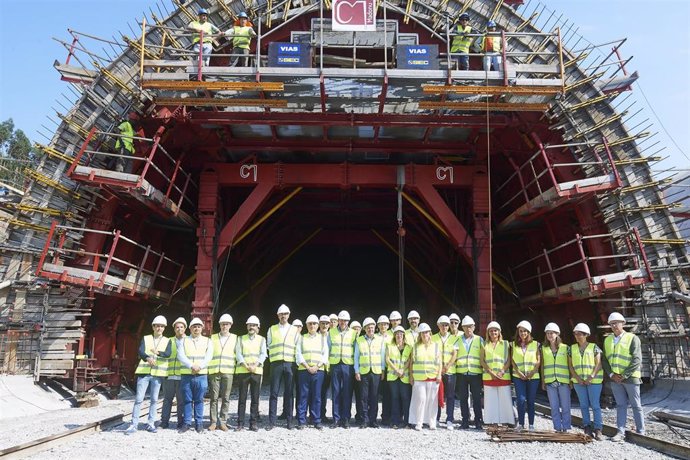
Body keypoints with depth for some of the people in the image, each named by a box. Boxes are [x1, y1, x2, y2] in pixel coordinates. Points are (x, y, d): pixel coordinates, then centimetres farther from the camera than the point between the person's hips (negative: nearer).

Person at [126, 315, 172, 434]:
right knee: (139, 399, -2)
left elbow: (168, 353, -9)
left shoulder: (167, 341, 9)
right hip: (144, 372, 0)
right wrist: (148, 358, -31)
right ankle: (134, 425, 3)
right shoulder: (145, 338, 9)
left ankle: (151, 424, 14)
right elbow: (141, 351, -9)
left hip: (158, 374, 1)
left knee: (154, 400, 5)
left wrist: (158, 352, -31)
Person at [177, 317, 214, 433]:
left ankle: (199, 423, 9)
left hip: (201, 375, 0)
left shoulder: (207, 341, 11)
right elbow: (181, 356, -3)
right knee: (187, 400, 3)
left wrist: (199, 366, -17)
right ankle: (187, 423, 10)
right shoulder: (184, 341, 10)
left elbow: (208, 356, -1)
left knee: (199, 400, 2)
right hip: (186, 375, 0)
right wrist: (191, 366, -16)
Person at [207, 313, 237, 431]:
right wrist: (206, 366, 1)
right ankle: (213, 422, 6)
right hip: (214, 371, 1)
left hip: (227, 372, 0)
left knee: (225, 398, 0)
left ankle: (223, 421, 7)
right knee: (214, 398, 0)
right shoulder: (213, 338, 12)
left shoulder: (235, 338, 10)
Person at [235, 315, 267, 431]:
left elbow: (263, 354, 1)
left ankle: (253, 423, 8)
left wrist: (255, 365, -15)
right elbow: (238, 353, 1)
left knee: (255, 399, 2)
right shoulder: (241, 339, 11)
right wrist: (246, 365, -15)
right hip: (242, 371, 0)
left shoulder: (261, 339, 12)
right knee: (242, 398, 0)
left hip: (257, 371, 1)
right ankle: (240, 423, 5)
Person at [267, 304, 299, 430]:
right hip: (276, 363, 0)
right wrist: (275, 356, 7)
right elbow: (269, 345, 14)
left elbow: (298, 348, 10)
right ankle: (271, 421, 0)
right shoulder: (272, 329, 11)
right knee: (274, 393, -2)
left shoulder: (294, 330, 10)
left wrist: (295, 361, 4)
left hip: (290, 363, 0)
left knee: (289, 393, 2)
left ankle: (289, 421, 8)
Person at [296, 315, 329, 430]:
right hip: (304, 370, 0)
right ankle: (301, 421, 4)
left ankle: (317, 421, 6)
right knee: (303, 395, -1)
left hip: (318, 370, 0)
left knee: (316, 396, 0)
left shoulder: (322, 338, 12)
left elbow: (325, 354, 5)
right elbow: (299, 354, 2)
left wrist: (317, 366, -8)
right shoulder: (302, 338, 11)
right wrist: (307, 367, -9)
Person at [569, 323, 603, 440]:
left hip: (593, 381, -3)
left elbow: (598, 364, -4)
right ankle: (587, 429, 12)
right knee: (584, 405, 7)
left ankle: (598, 430, -2)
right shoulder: (572, 348, 8)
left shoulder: (594, 347, 0)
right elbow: (570, 365, 7)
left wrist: (591, 377, -14)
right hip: (578, 381, 3)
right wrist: (577, 378, -6)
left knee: (595, 405, -5)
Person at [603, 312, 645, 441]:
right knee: (620, 405, 6)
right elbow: (605, 359, 11)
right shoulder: (607, 340, 10)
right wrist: (611, 374, -4)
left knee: (636, 405, 4)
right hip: (615, 379, 4)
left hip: (630, 378, -4)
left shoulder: (632, 338, -5)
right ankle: (621, 432, 7)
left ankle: (640, 432, 14)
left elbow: (637, 360, -11)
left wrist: (624, 375, -14)